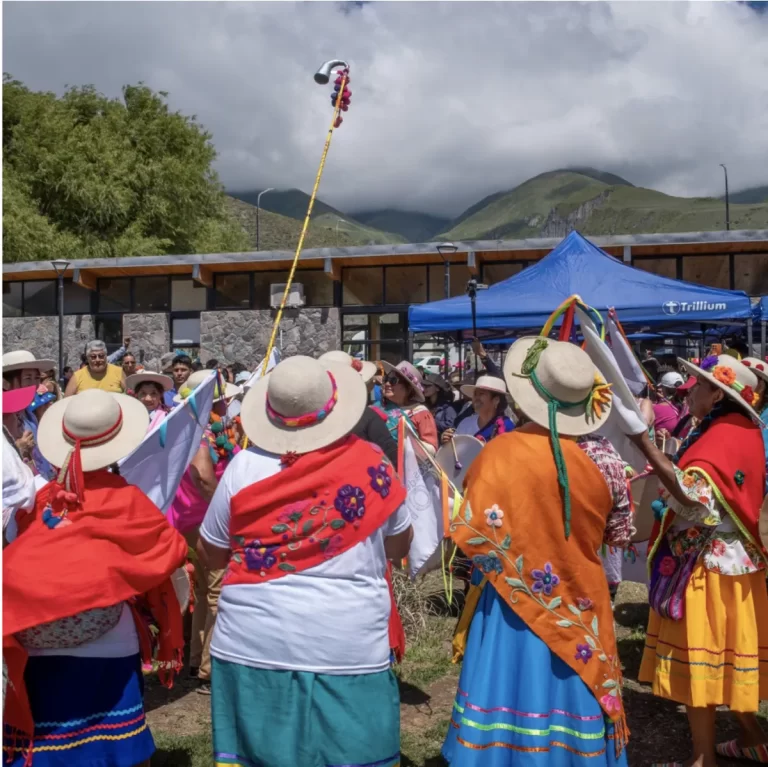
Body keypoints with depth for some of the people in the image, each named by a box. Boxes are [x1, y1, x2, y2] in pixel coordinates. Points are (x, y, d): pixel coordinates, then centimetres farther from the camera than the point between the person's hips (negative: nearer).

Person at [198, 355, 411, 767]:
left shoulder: (244, 466, -7)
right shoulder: (371, 464, -6)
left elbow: (212, 555, 7)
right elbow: (399, 546, 10)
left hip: (254, 645, 1)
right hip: (350, 649, 0)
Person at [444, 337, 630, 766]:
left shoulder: (501, 451, -16)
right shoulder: (604, 457, -9)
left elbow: (472, 534, -16)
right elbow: (621, 534, 3)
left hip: (513, 599, -2)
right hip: (578, 598, 2)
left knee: (513, 690, 10)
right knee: (570, 694, 15)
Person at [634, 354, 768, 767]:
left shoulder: (722, 437, -20)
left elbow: (690, 493, -36)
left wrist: (642, 441, -40)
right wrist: (671, 505, 10)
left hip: (706, 564, -10)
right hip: (730, 559, 10)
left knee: (698, 658, -1)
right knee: (725, 654, 20)